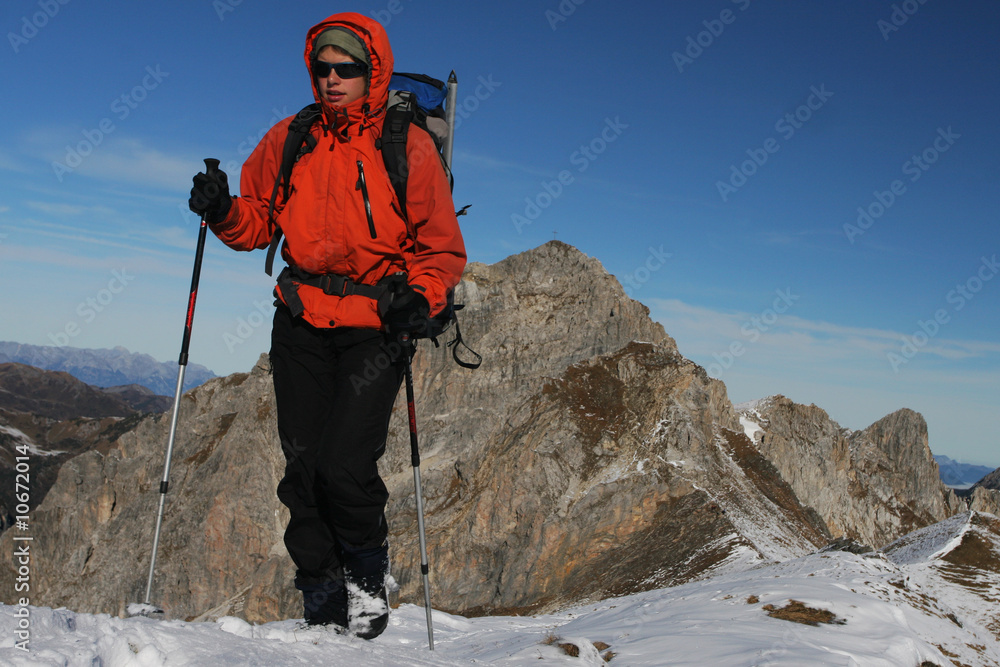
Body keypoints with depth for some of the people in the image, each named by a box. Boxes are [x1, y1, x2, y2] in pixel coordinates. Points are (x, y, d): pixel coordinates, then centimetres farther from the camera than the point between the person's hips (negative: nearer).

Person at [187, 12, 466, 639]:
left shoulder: (409, 147, -5)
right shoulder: (289, 140, 6)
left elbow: (443, 249, -1)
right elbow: (258, 221, 14)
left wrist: (421, 298, -19)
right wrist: (224, 210, -7)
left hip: (376, 327, -4)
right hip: (302, 321, 4)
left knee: (346, 467, -13)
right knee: (303, 467, 3)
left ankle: (367, 575, 16)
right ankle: (322, 597, 20)